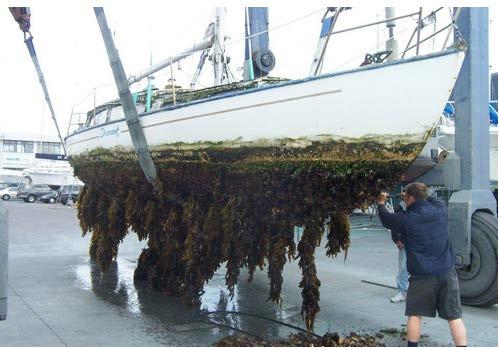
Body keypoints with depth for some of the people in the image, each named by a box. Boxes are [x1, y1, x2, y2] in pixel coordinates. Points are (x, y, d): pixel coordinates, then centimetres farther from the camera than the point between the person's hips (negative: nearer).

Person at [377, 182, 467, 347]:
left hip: (422, 275, -3)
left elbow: (386, 219, 10)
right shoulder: (440, 209, 0)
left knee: (415, 314, 11)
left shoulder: (406, 219, -9)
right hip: (447, 272, 3)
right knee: (454, 316, 7)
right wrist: (416, 198, 31)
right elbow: (432, 200, 25)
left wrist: (381, 203, 27)